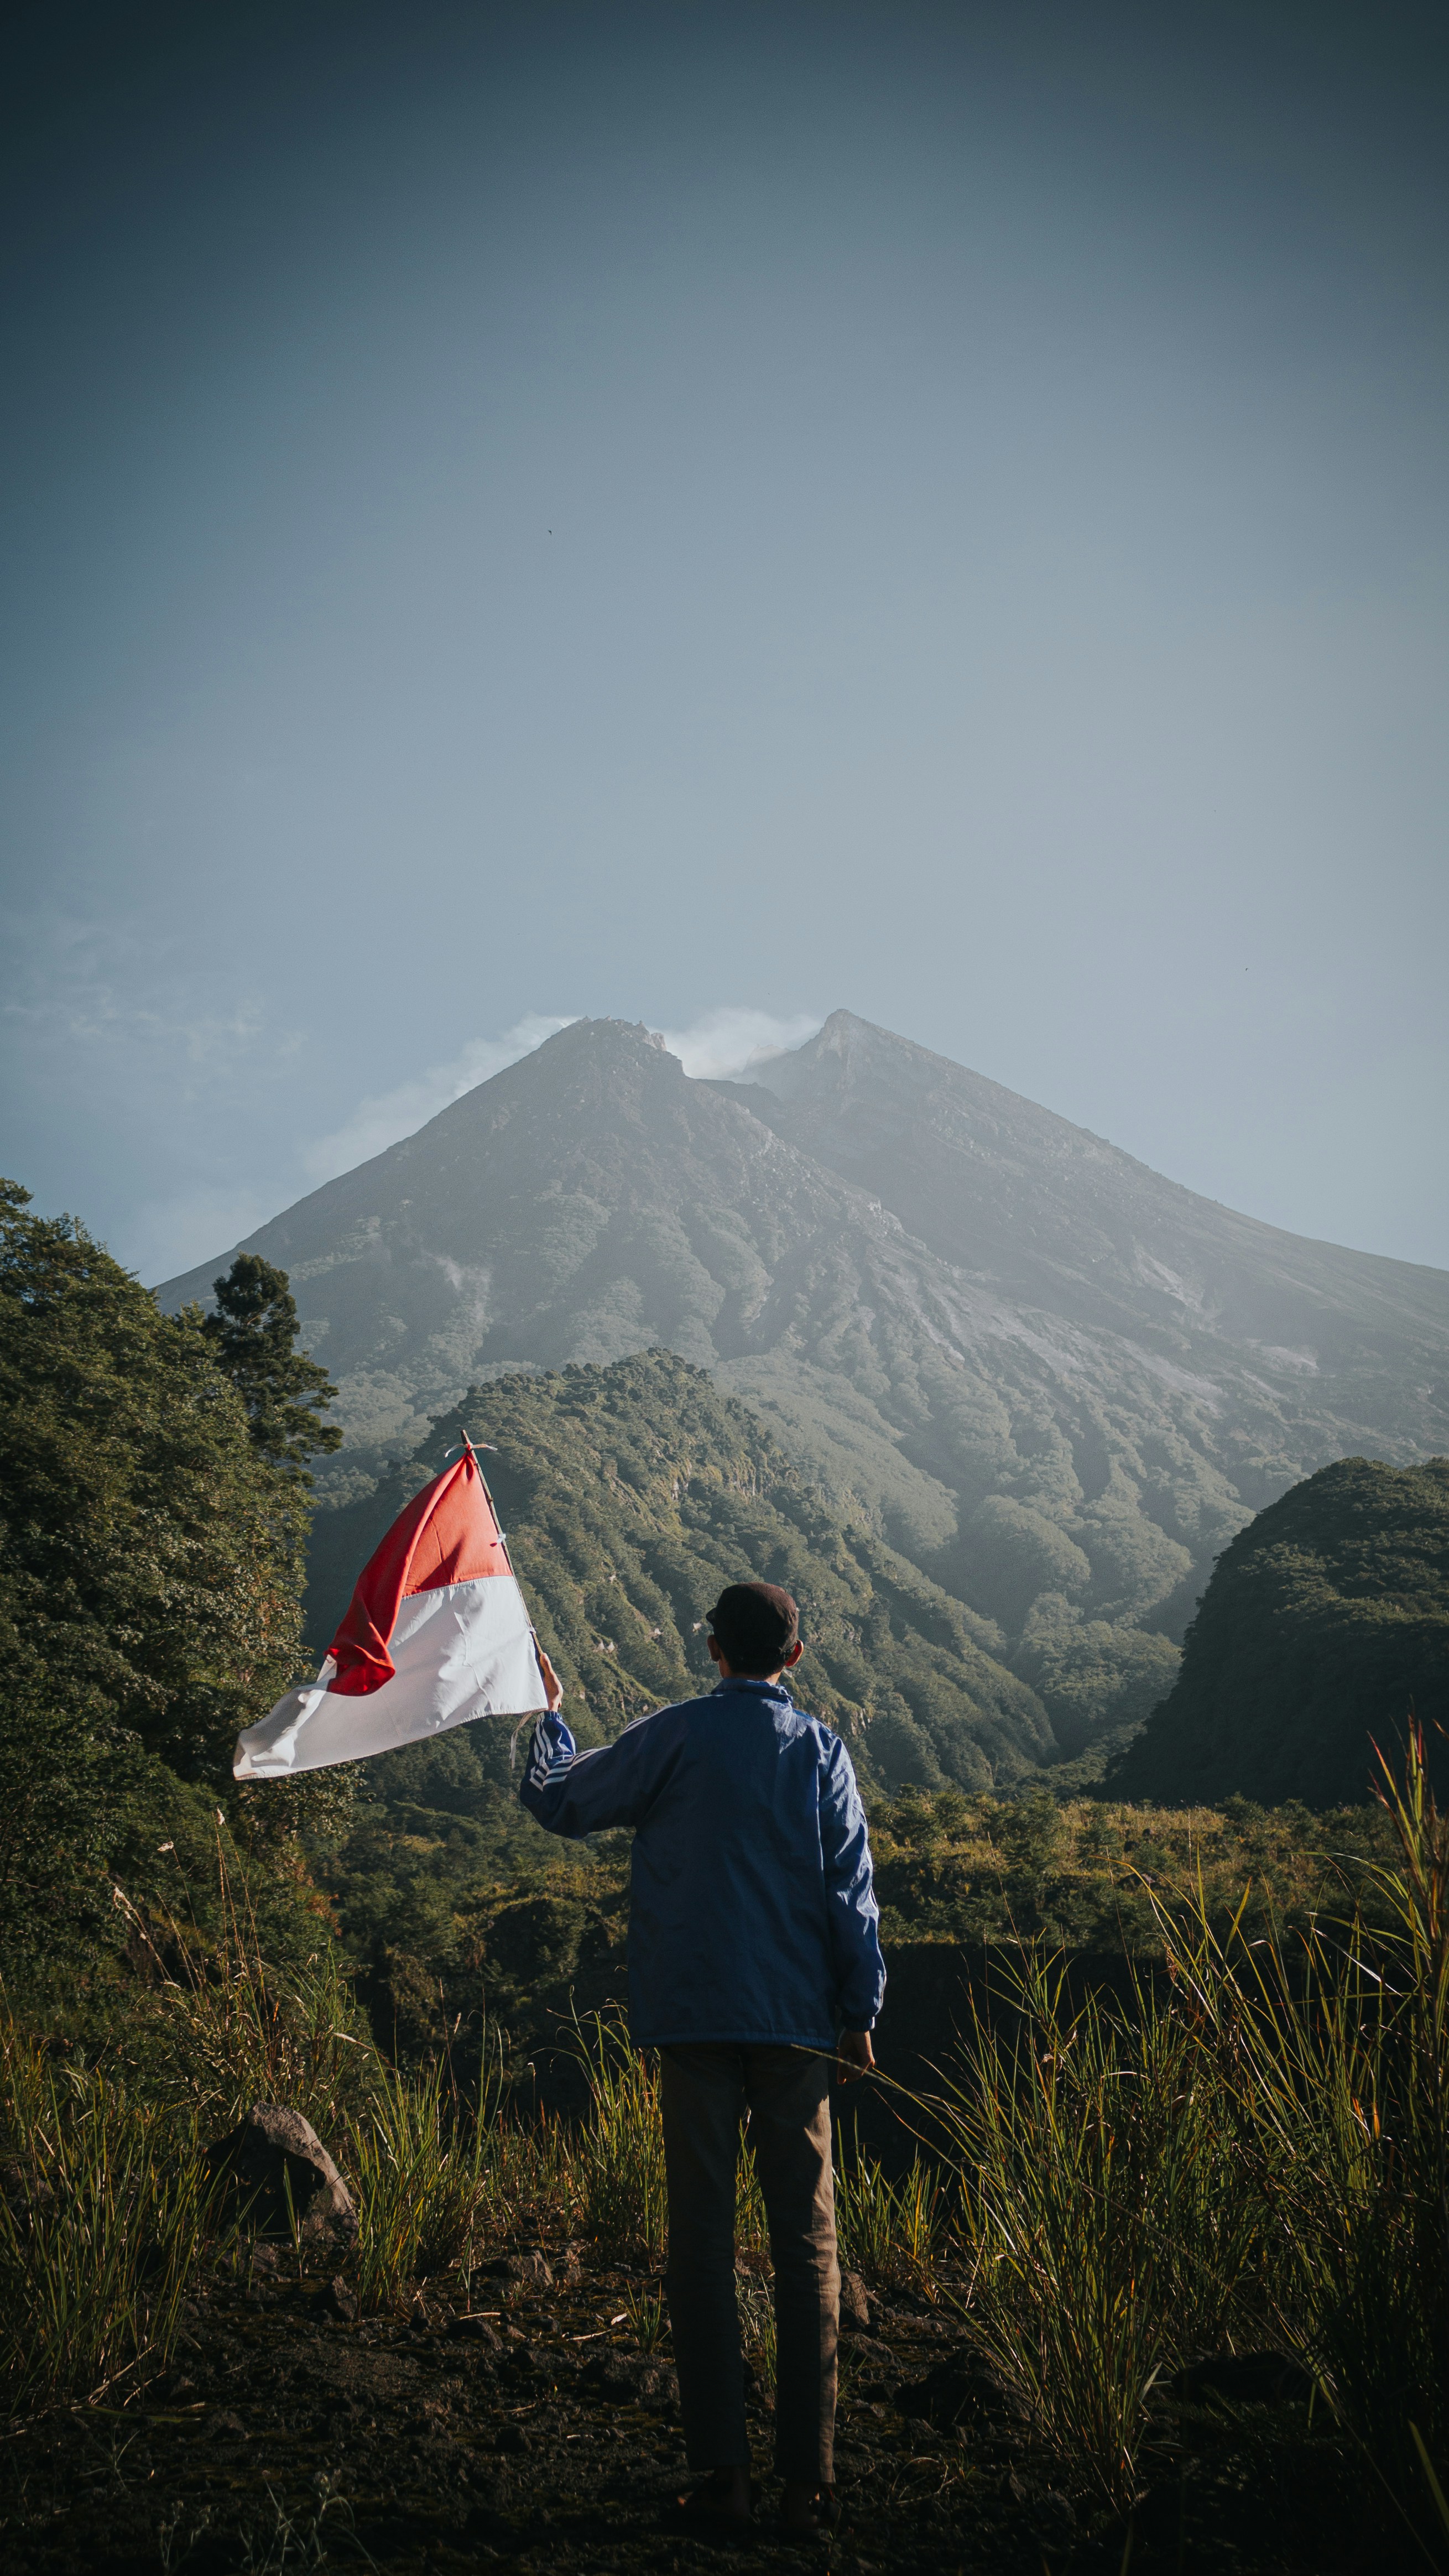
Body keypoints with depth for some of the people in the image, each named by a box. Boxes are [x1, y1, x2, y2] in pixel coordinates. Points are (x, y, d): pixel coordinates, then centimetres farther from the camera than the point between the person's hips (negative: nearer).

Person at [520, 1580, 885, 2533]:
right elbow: (850, 1888, 1)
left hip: (695, 2018, -1)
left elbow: (558, 1800, 8)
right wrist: (860, 2013, 7)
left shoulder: (678, 1736, -2)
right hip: (796, 2020, 1)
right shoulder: (821, 1748, 2)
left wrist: (549, 1713, 24)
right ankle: (810, 2474, 7)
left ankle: (724, 2466, 7)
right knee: (807, 2241, 6)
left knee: (702, 2239, 6)